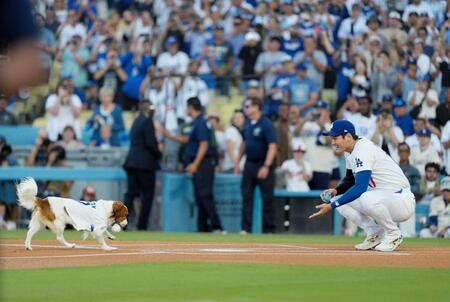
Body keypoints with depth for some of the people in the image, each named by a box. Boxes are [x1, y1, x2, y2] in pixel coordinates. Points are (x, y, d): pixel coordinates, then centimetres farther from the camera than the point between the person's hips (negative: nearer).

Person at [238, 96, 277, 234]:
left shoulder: (266, 124, -14)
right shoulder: (247, 124, 8)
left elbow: (272, 147, -19)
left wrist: (266, 167, -25)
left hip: (263, 165, -7)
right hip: (249, 164, 7)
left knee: (267, 198, 2)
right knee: (246, 197, 2)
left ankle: (268, 230, 8)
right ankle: (245, 229, 1)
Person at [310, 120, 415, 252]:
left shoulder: (363, 150, -23)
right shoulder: (351, 151, 7)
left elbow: (360, 188, -31)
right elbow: (350, 180, 22)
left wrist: (332, 206, -29)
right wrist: (336, 191, 0)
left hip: (403, 201, -10)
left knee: (367, 199, -39)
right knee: (339, 200, 3)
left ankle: (393, 235, -13)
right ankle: (375, 235, 4)